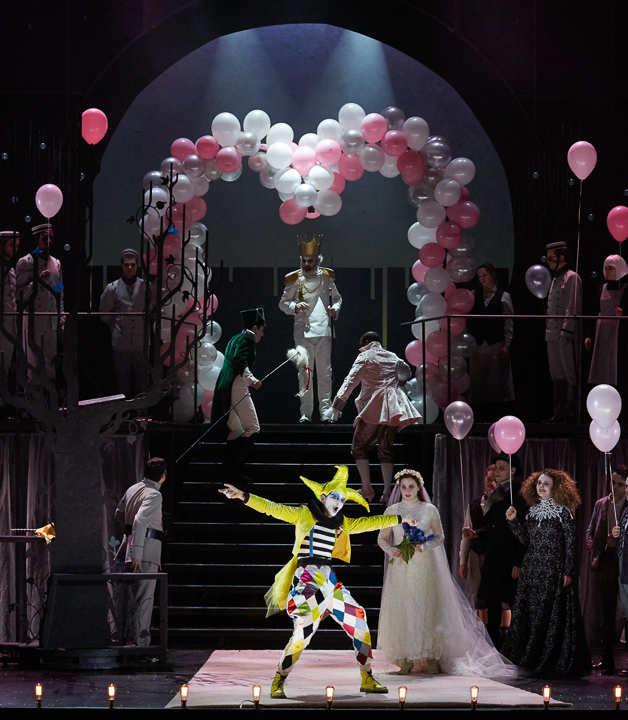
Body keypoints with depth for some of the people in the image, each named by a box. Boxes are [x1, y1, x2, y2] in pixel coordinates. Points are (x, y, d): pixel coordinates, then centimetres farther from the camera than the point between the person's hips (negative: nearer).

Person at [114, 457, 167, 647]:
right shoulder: (154, 495, -14)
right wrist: (137, 553, -27)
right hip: (147, 547, -9)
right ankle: (140, 641, -10)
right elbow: (140, 520, -25)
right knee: (144, 596, -8)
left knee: (134, 594, 16)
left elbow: (119, 514, 24)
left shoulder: (133, 489, 12)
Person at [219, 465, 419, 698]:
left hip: (328, 578, 7)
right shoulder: (304, 515, -1)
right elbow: (272, 508, -8)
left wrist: (399, 519, 33)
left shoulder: (342, 524, 15)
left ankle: (367, 679, 15)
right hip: (306, 578, -7)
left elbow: (370, 522, 27)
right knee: (304, 629, -21)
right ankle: (278, 682, -5)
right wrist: (243, 496, -19)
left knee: (359, 622, 3)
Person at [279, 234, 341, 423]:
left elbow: (337, 298, 20)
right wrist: (295, 306, -12)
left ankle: (326, 411, 2)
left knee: (324, 372, -1)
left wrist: (335, 308, -2)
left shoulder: (327, 277, 9)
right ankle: (305, 412, 3)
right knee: (304, 373, 0)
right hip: (303, 332, -1)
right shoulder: (295, 279, 4)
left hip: (323, 331, 1)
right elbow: (283, 303, 8)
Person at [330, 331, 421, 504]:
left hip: (374, 409, -5)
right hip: (394, 408, 5)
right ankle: (387, 492, 1)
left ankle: (367, 489, -7)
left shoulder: (365, 357, 1)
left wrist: (338, 404, -12)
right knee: (386, 450, 9)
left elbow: (351, 381, -8)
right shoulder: (393, 358, 18)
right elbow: (407, 373, 36)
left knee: (359, 447, 3)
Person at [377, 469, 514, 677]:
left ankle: (430, 658, -2)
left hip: (423, 566, -2)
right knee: (401, 610, -3)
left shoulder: (429, 510, 3)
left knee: (425, 608, -6)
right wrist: (391, 550, -7)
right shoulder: (392, 511, 8)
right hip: (400, 567, 2)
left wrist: (424, 546, -11)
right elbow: (382, 538, 12)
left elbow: (439, 536, 7)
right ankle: (406, 659, 1)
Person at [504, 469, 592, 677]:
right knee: (527, 612, 5)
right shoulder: (533, 511, 13)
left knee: (551, 614, -4)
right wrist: (514, 521, 2)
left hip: (553, 570, -6)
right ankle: (532, 660, 14)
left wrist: (568, 572, -10)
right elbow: (526, 540, 12)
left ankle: (551, 663, 4)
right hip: (531, 570, 6)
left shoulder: (563, 512, -4)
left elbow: (570, 543, -6)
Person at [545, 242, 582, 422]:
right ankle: (560, 413, 14)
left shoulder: (571, 277, -7)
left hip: (566, 336, -9)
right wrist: (549, 333, 17)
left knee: (571, 374, -6)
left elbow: (573, 307, -15)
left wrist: (565, 331, -21)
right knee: (557, 375, 10)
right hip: (553, 336, 9)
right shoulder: (556, 279, 21)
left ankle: (574, 413, -5)